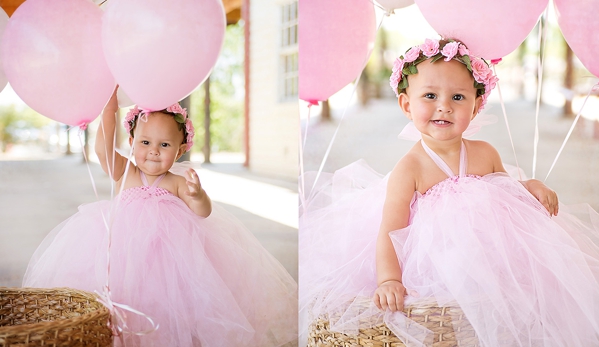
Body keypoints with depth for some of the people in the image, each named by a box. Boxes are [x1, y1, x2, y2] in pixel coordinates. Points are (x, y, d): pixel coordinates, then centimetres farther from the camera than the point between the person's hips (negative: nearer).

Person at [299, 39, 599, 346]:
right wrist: (388, 280, -32)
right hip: (434, 270, -5)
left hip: (492, 257, 5)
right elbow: (389, 231, -18)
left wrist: (532, 187, 1)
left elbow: (506, 195, 22)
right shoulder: (410, 168, -13)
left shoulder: (485, 154, 3)